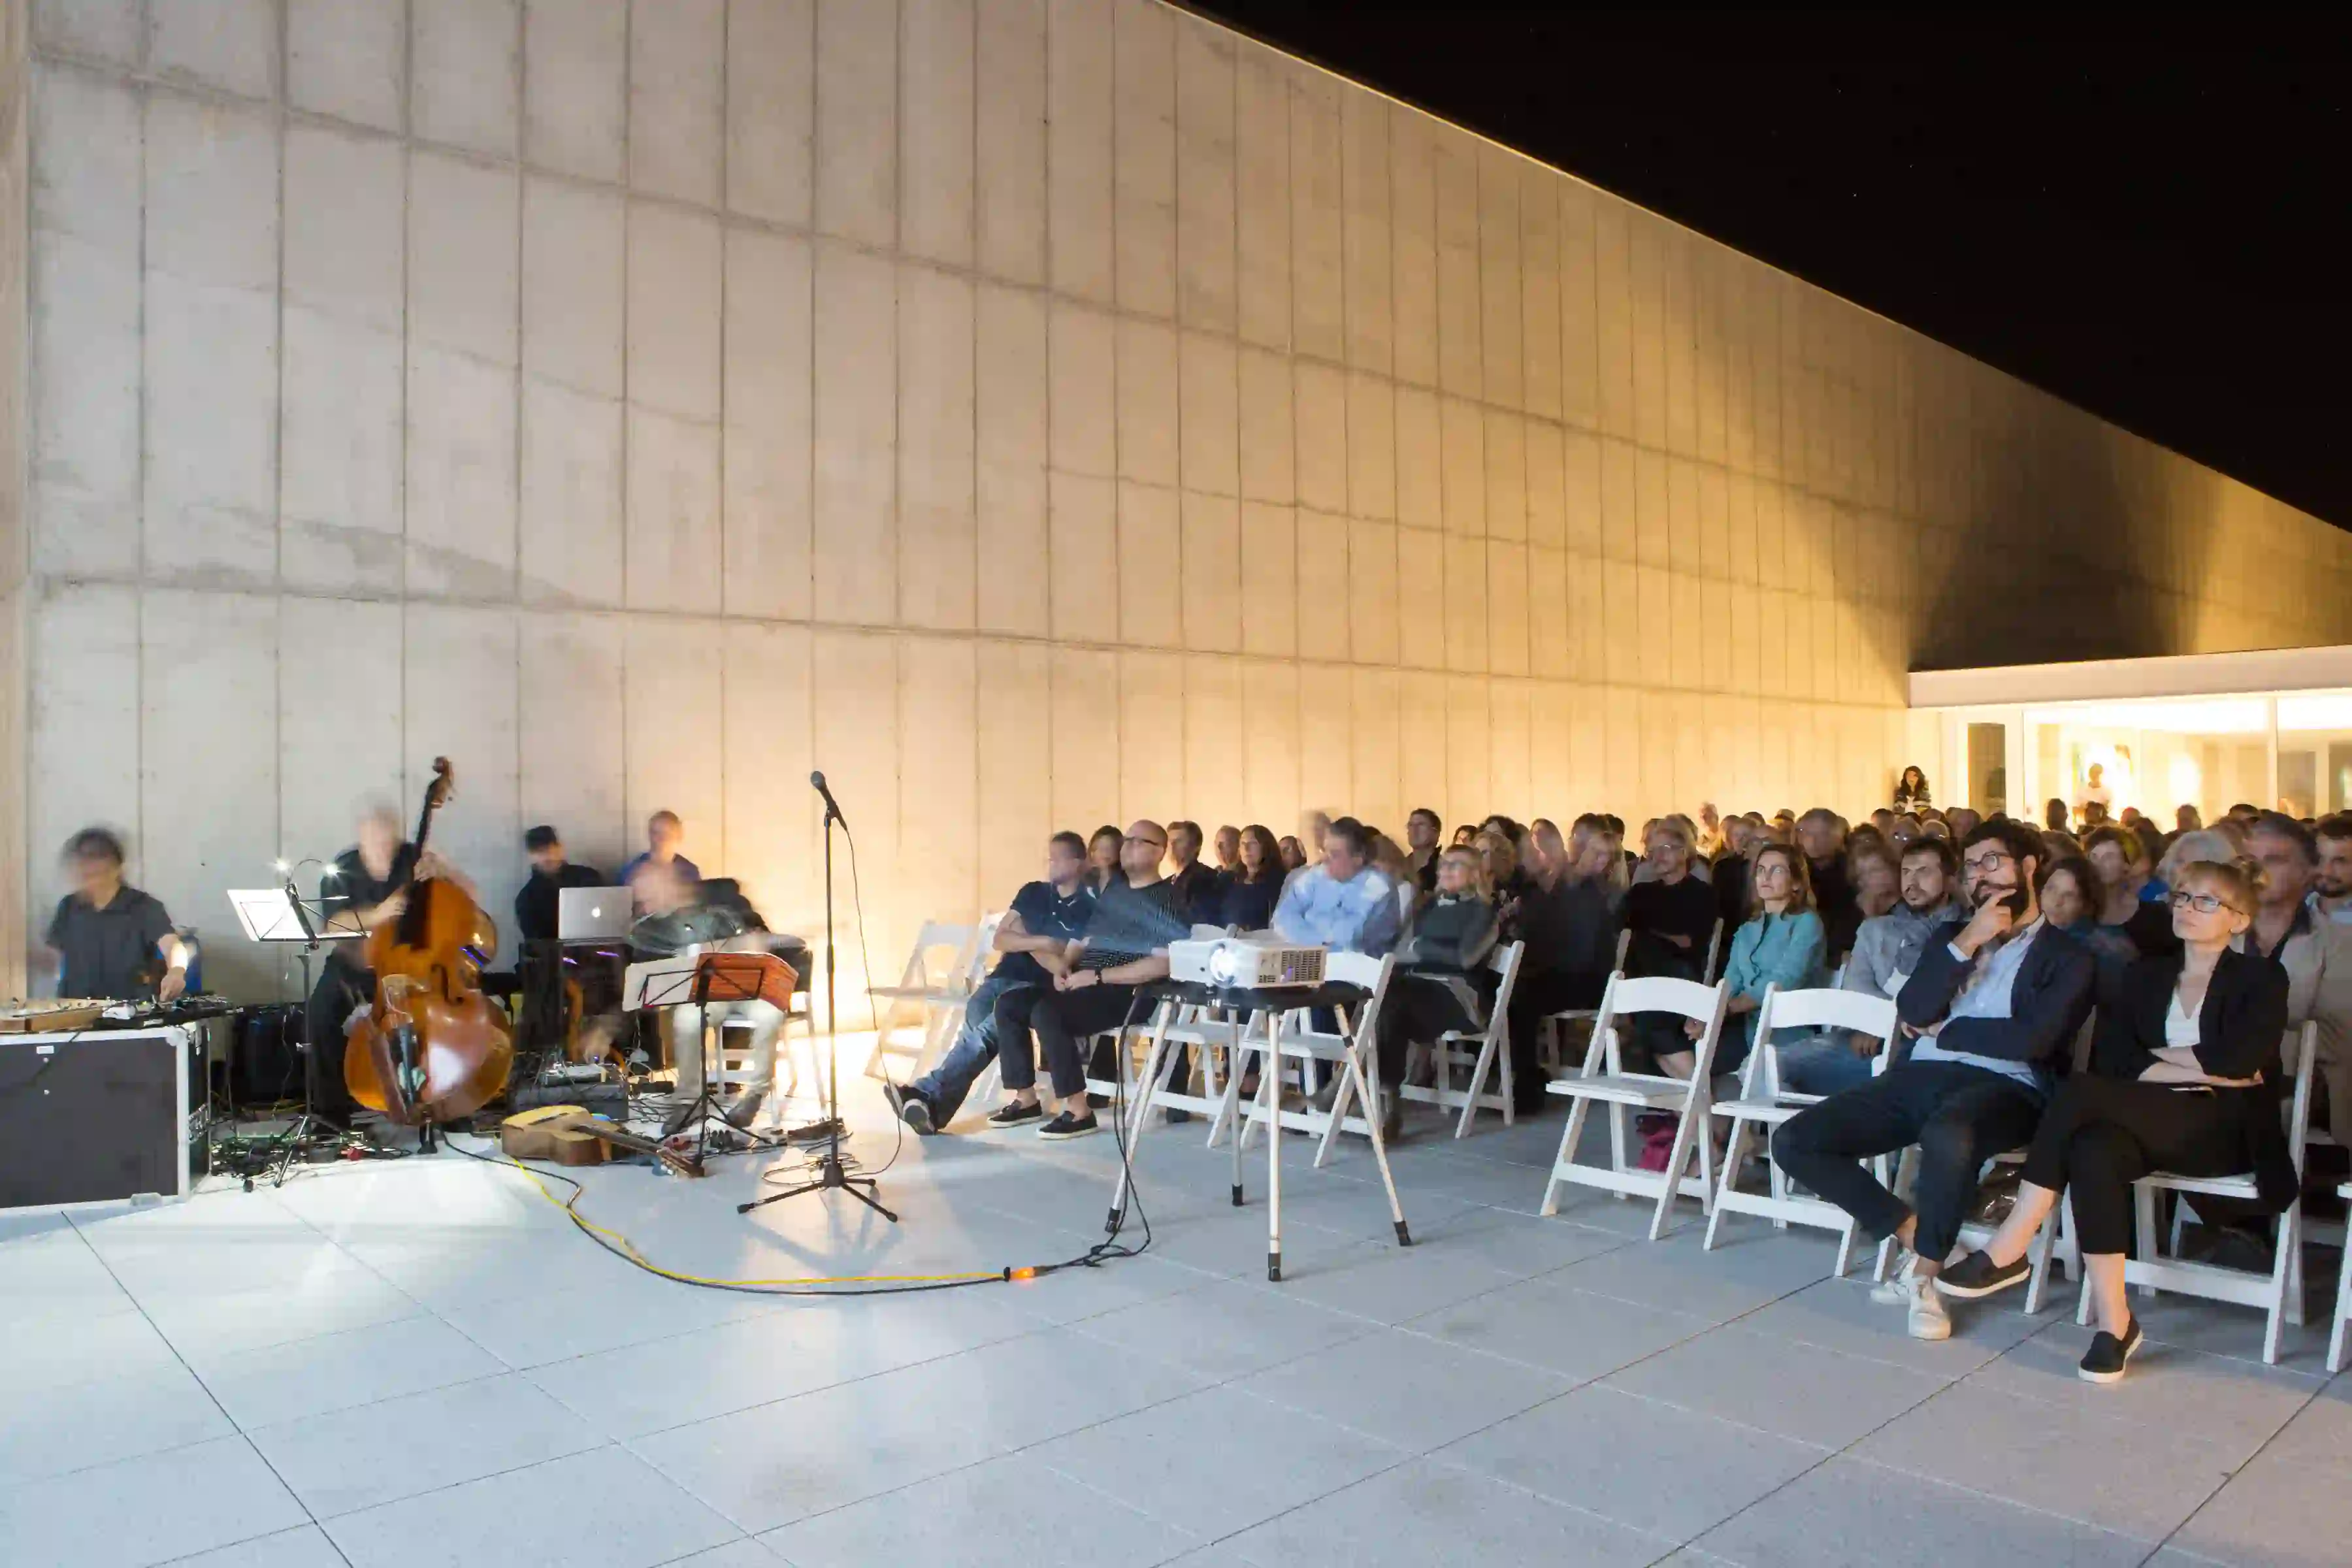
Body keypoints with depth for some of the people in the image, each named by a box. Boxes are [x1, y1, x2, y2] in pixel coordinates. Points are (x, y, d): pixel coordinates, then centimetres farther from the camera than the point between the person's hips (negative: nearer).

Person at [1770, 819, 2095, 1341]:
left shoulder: (2066, 956, 9)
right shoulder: (1950, 933, 23)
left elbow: (2034, 1039, -10)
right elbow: (1912, 1013, 5)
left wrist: (1945, 1030, 0)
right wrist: (1964, 944, -2)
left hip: (2004, 1087, -5)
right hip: (1920, 1076, 5)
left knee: (1948, 1135, -42)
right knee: (1793, 1141, -14)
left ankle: (1926, 1273, -17)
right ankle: (1918, 1237, -2)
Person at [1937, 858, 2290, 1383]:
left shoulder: (2261, 980, 6)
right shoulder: (2147, 975, 18)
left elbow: (2237, 1060, -13)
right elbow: (2113, 1058, 3)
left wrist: (2157, 1055, -1)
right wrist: (2204, 1070, -7)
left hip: (2226, 1131, -4)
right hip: (2153, 1124, 4)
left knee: (2083, 1091, -32)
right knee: (2095, 1151, -35)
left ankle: (2008, 1252, -31)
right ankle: (2113, 1321, -31)